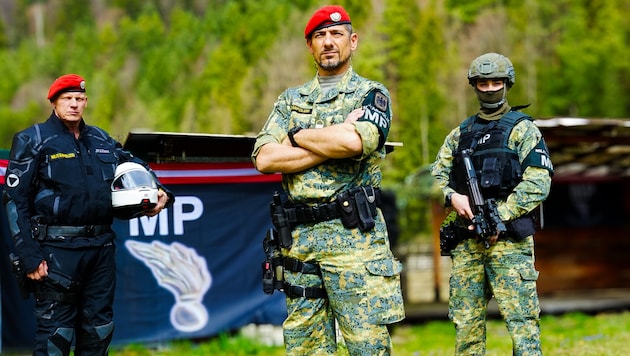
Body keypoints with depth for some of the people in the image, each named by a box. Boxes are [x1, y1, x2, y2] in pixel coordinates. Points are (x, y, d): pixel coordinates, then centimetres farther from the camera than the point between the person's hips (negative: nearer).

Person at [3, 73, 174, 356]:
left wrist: (161, 192, 8)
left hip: (101, 246, 6)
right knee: (55, 332, -5)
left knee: (99, 329, 12)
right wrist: (29, 256, -13)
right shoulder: (33, 140, -2)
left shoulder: (101, 140, 14)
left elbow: (136, 167, 29)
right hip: (58, 248, -6)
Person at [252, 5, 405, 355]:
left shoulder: (372, 94, 5)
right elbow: (264, 158, 1)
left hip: (354, 235, -4)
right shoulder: (290, 100, 18)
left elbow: (354, 141, -17)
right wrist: (333, 144, -7)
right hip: (299, 236, 4)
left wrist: (297, 136, -1)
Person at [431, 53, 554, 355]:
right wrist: (452, 197, -6)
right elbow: (437, 175, 17)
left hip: (509, 239, -5)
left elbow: (538, 183, -8)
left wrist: (499, 217, -15)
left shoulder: (522, 129, 3)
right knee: (465, 319, 6)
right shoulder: (460, 134, 19)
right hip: (466, 239, 5)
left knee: (521, 319, -9)